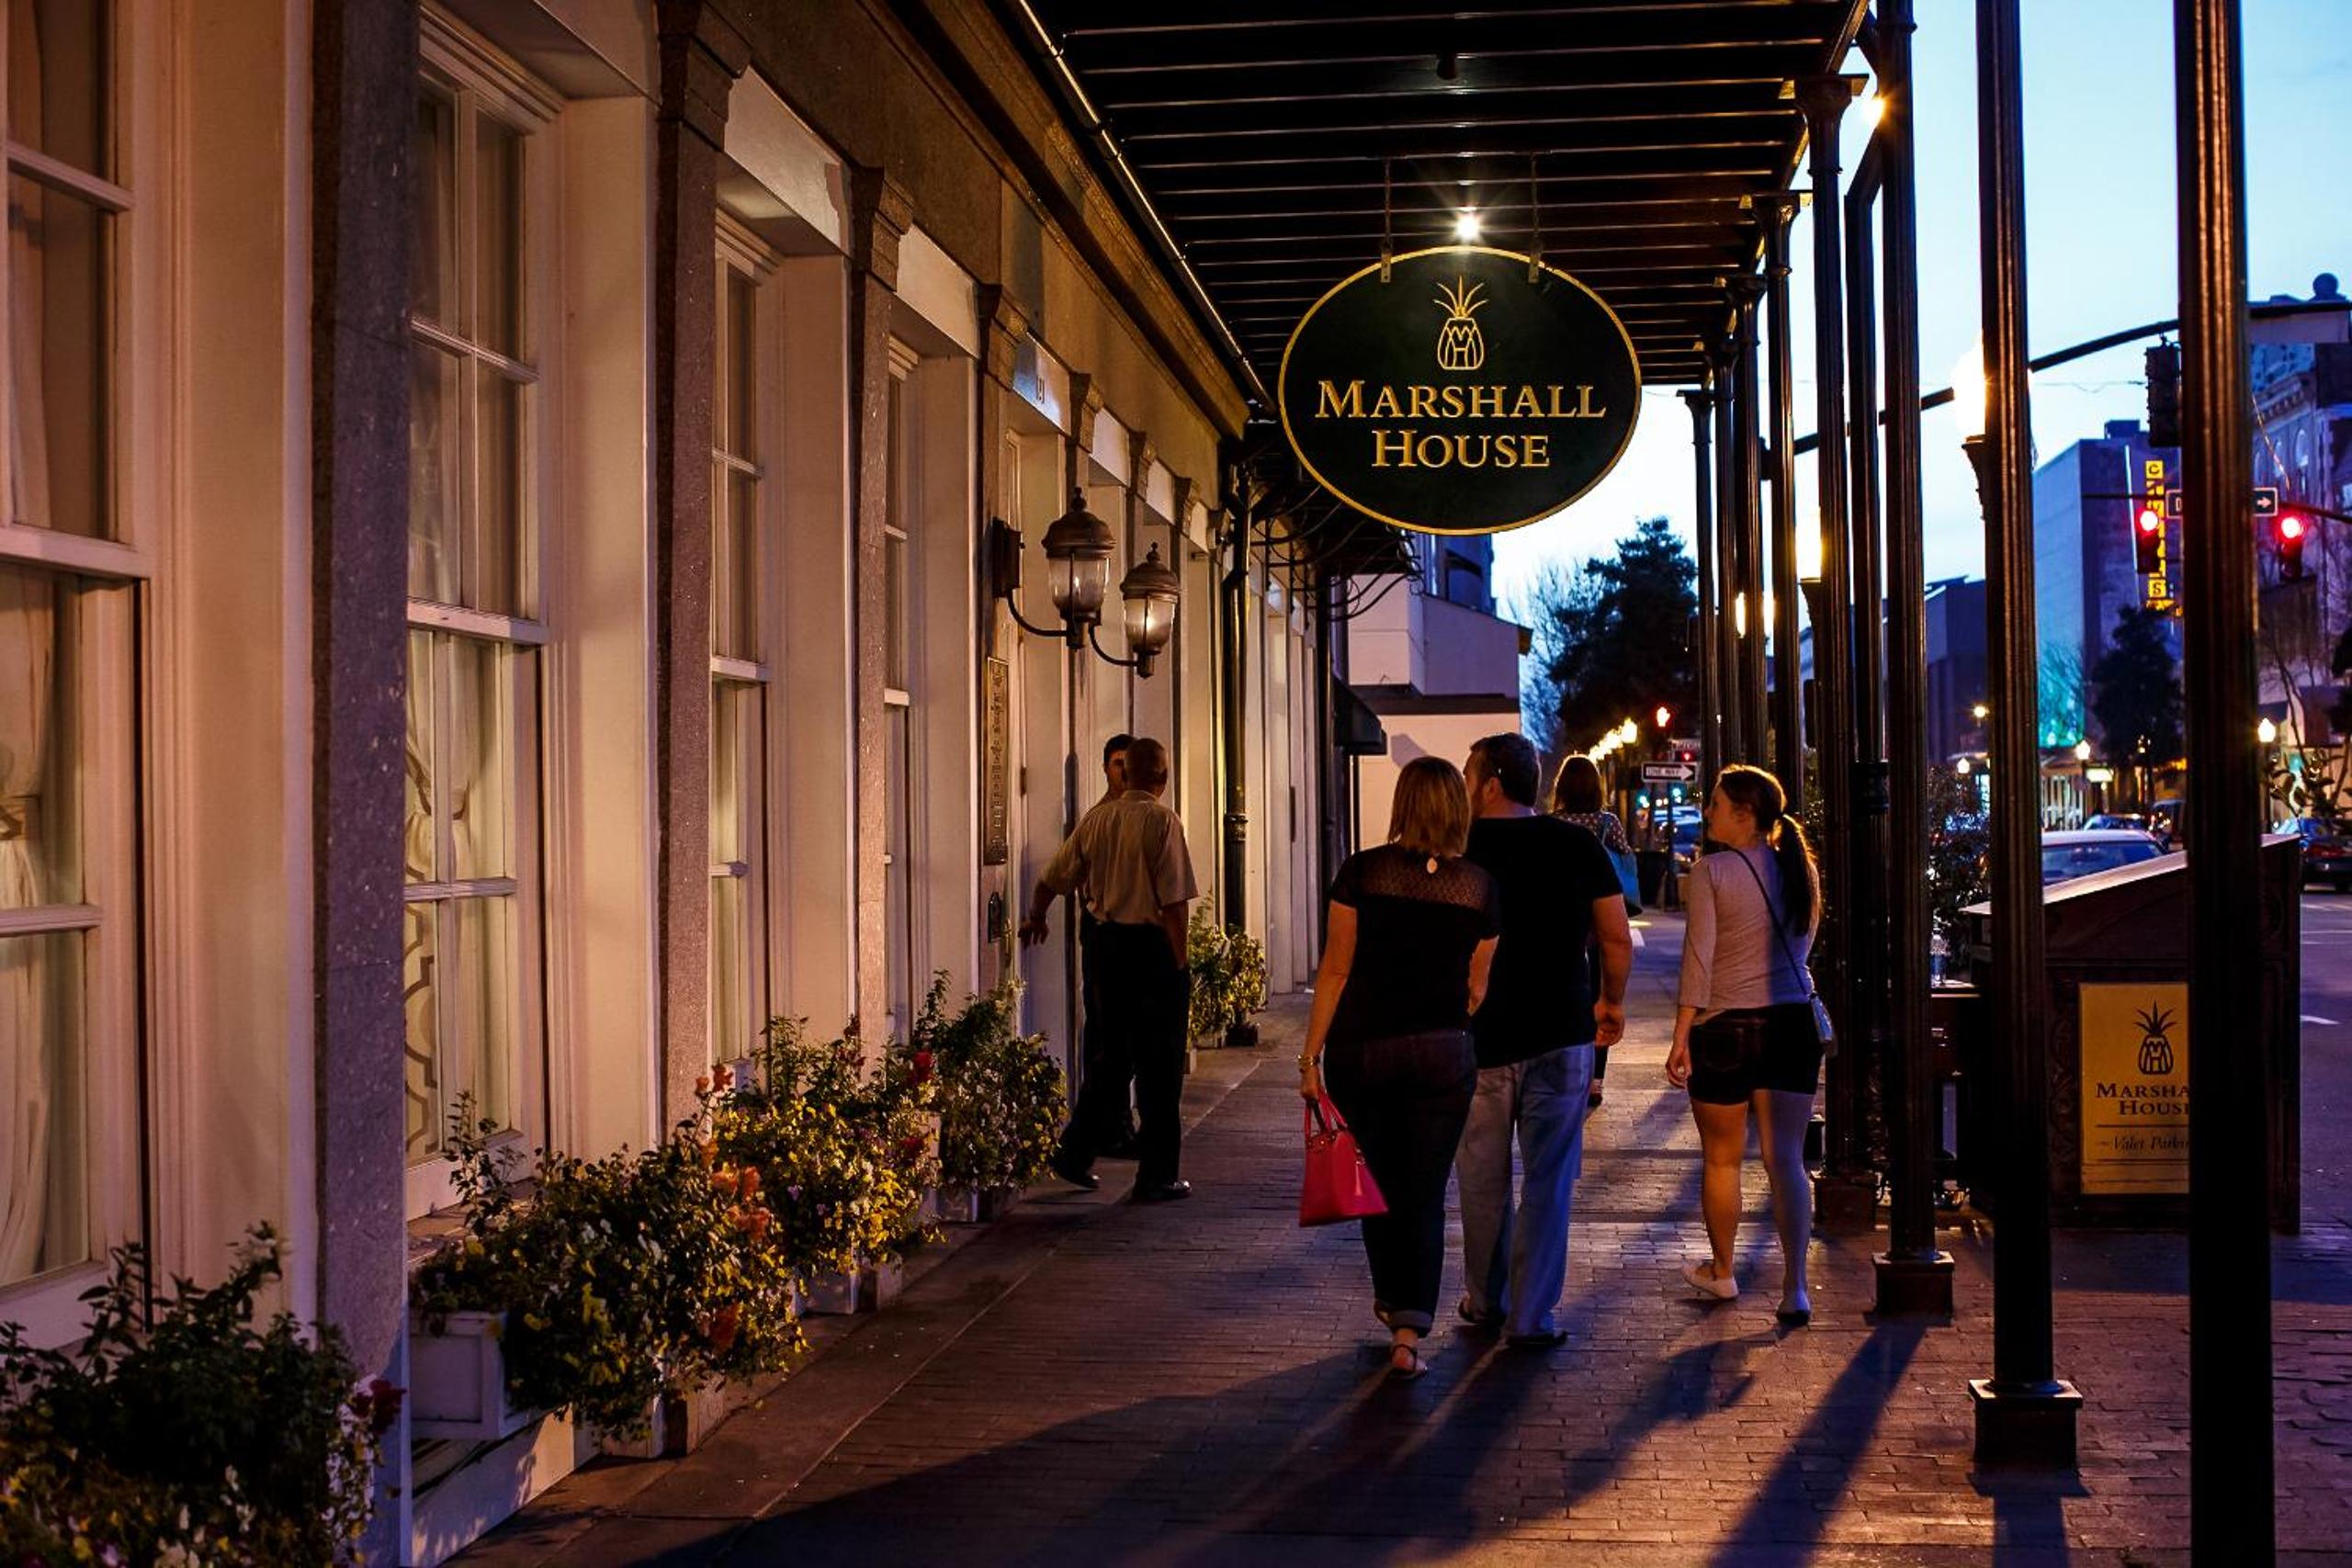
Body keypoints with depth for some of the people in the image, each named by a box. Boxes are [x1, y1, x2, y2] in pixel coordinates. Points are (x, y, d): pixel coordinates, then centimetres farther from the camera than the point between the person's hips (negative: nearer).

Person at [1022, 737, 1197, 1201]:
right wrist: (1179, 963, -11)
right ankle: (1156, 1176, 7)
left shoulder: (1097, 818, 6)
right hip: (1153, 944, -6)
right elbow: (1174, 901, -16)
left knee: (1113, 1053, 18)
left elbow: (1054, 875, 16)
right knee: (1159, 1063, 2)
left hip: (1108, 942, 6)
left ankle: (1075, 1154, 18)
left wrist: (1036, 917, 35)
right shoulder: (1162, 821, -12)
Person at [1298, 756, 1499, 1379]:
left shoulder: (1362, 872, -7)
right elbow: (1476, 986, 5)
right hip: (1444, 1052, 0)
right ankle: (1409, 1332, -5)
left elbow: (1336, 969, -7)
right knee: (1424, 1194, 4)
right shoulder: (1478, 885, -1)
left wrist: (1310, 1053, -2)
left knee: (1377, 1181, 18)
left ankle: (1389, 1298, 37)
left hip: (1361, 1048, 0)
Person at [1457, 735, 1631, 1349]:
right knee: (1548, 1179, 4)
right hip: (1560, 1034, 0)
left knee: (1483, 1178, 14)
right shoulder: (1577, 845, -1)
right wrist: (1612, 1000, 17)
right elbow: (1617, 939, 0)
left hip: (1476, 1037, 0)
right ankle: (1531, 1316, 1)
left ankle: (1485, 1301, 25)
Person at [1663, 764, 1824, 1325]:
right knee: (1786, 1159, 2)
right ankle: (1795, 1287, -7)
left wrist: (1681, 1037, -12)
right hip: (1792, 1023, 4)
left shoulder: (1711, 871, -11)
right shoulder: (1800, 869, 5)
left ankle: (1721, 1272, 29)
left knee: (1721, 1160, 13)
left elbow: (1699, 960, -14)